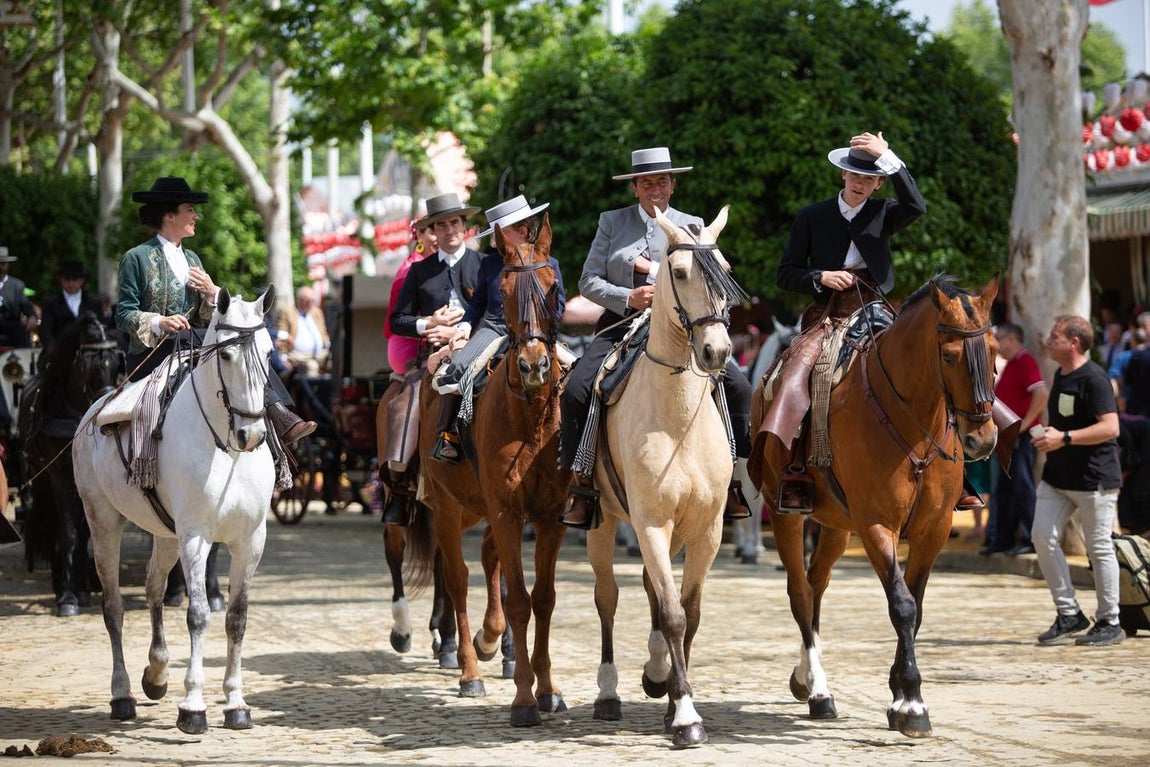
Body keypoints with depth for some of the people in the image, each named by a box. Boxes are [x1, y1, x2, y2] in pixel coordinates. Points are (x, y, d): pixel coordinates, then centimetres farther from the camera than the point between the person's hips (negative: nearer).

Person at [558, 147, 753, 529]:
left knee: (739, 388, -18)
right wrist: (628, 298, -14)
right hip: (620, 324, -1)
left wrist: (657, 270, -9)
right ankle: (582, 483, -13)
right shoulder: (612, 222, 9)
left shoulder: (692, 226, 11)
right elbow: (588, 281, 3)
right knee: (576, 391, -25)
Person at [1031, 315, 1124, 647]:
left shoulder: (1093, 378, -16)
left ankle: (1109, 622, 11)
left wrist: (1064, 438, -28)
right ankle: (1069, 614, 7)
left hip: (1094, 478, -9)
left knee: (1099, 548, 0)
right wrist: (1048, 438, 13)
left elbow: (1110, 427, -24)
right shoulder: (1060, 375, 12)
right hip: (1057, 476, 9)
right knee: (1042, 538, -2)